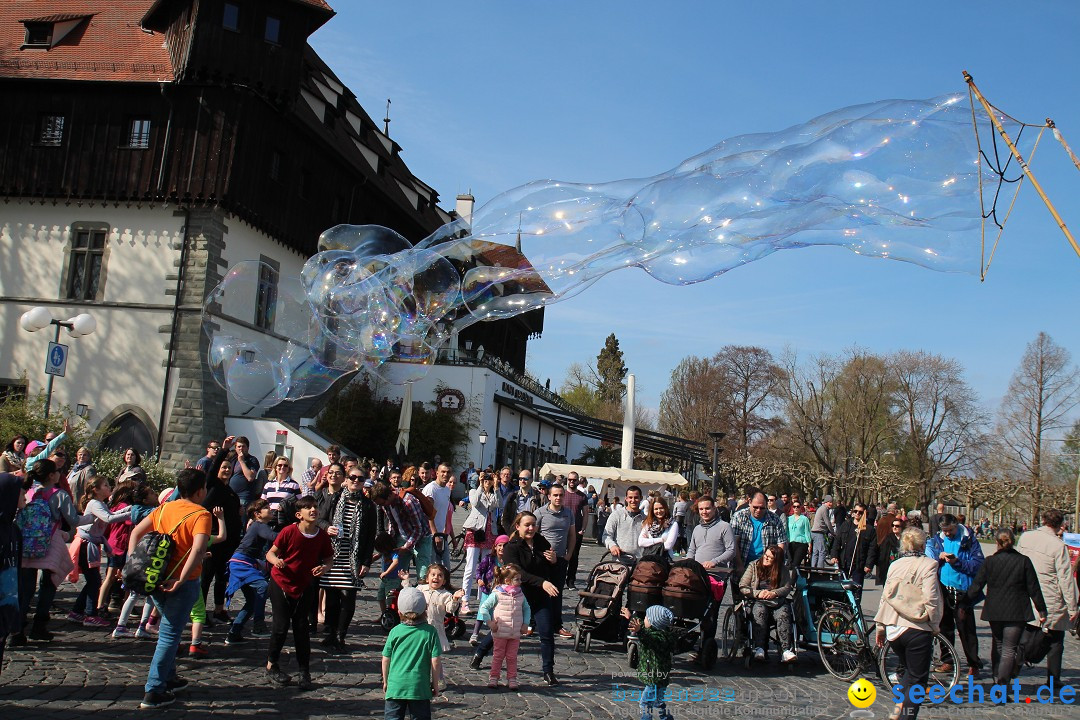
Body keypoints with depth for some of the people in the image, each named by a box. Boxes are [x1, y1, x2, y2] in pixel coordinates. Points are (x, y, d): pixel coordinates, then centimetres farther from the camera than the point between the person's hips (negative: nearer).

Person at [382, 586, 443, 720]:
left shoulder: (395, 631, -3)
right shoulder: (429, 632, -7)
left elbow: (385, 659, 2)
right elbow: (435, 661, -7)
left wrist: (385, 681, 18)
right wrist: (435, 684, 6)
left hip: (396, 685, 1)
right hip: (420, 687, -1)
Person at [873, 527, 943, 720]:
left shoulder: (894, 565, 6)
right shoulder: (928, 564, -8)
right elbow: (930, 599, -17)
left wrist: (880, 626, 15)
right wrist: (934, 625, -4)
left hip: (893, 629, 5)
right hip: (918, 630, -5)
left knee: (907, 669, 25)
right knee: (916, 679, 7)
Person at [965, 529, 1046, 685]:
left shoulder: (989, 561, -2)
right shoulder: (1023, 561, -5)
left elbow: (976, 586, -3)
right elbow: (1033, 588, -1)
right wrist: (1042, 610, 8)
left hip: (994, 611, 2)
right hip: (1017, 613, -2)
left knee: (998, 645, 21)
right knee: (1009, 649, -2)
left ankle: (997, 681, 29)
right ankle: (1001, 686, -13)